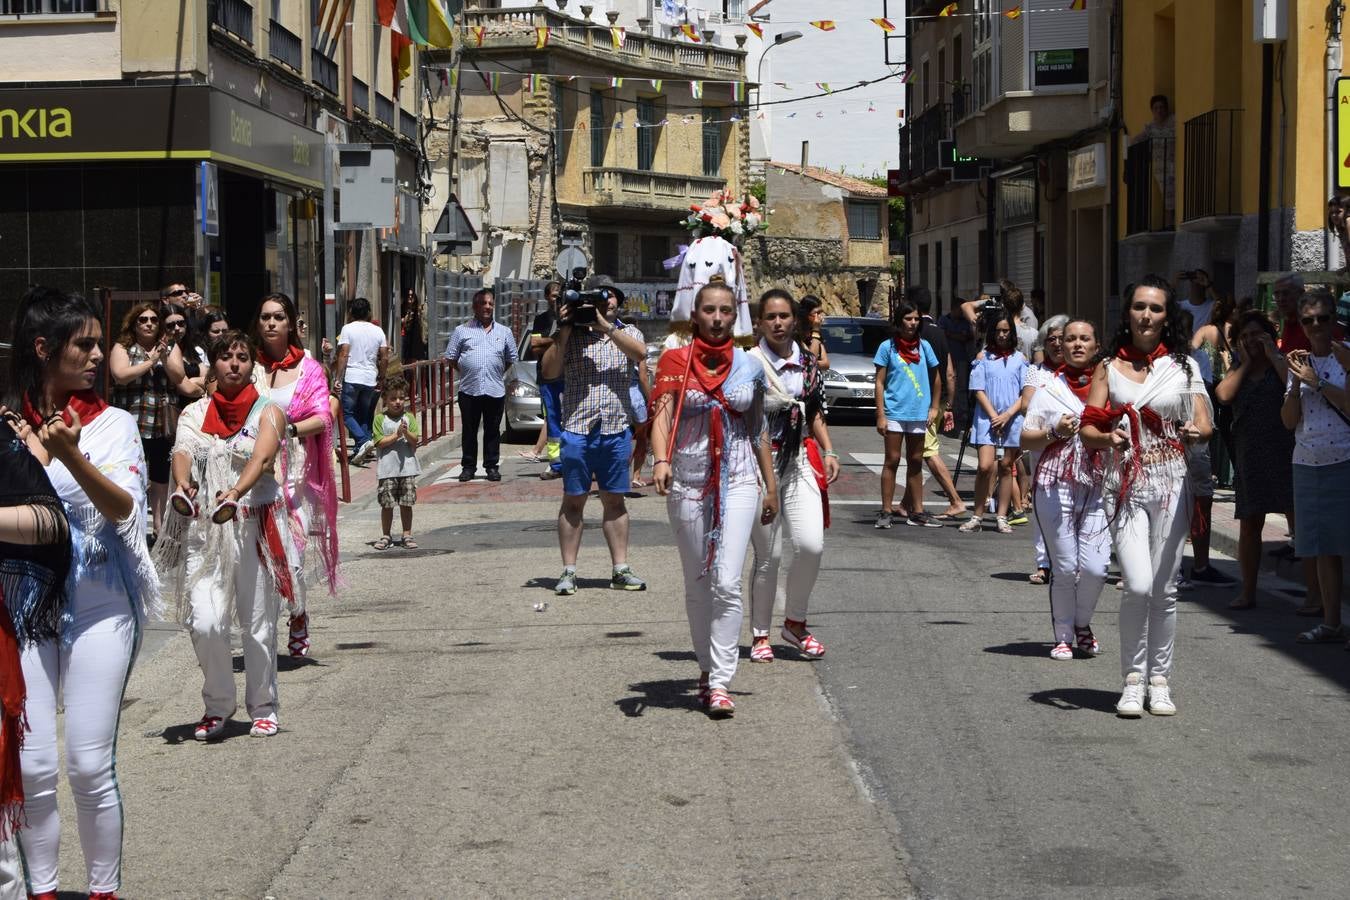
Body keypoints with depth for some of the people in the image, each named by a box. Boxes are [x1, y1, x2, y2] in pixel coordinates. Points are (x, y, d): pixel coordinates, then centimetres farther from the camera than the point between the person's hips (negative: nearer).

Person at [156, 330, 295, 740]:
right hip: (204, 530, 2)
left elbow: (262, 459, -16)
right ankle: (218, 704, 12)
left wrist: (235, 494, -35)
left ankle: (263, 708, 20)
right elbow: (183, 451, -8)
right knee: (205, 623, -9)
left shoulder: (267, 412, 2)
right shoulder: (196, 413, 11)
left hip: (256, 528, -2)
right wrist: (182, 484, -32)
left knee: (258, 623, 2)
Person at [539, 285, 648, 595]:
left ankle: (621, 569, 13)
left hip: (616, 430, 1)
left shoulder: (628, 332, 9)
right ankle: (568, 571, 7)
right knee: (573, 500, 3)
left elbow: (640, 353, -13)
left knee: (614, 500, 9)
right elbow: (549, 371, -5)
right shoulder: (571, 335, 5)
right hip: (577, 430, -1)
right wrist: (564, 331, -10)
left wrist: (607, 327, -17)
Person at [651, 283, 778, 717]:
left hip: (739, 481, 0)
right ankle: (707, 669, 25)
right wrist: (661, 461, -30)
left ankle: (721, 681, -10)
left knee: (726, 584, -11)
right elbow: (662, 416, -12)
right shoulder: (675, 361, 0)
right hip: (687, 483, 0)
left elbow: (758, 431, 14)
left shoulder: (750, 367, 6)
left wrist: (771, 485, 15)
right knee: (697, 586, 10)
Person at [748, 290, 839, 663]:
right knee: (768, 555, 0)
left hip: (801, 461, 4)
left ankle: (795, 621, 12)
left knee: (810, 544, -10)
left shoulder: (808, 363, 11)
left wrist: (828, 451, 9)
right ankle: (760, 635, 16)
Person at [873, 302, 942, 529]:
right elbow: (880, 382, -3)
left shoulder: (923, 346, 7)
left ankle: (917, 511, 14)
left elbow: (935, 377, 16)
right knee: (892, 461, -2)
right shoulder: (888, 346, -2)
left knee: (916, 462, 9)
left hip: (919, 414, 3)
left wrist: (934, 407, 9)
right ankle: (886, 511, 1)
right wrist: (880, 415, -8)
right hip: (894, 412, -3)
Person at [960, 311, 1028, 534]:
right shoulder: (984, 357, 7)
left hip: (1012, 418, 2)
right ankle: (977, 517, -5)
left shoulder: (1020, 359, 9)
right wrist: (994, 416, -9)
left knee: (1006, 467, 6)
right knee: (985, 466, -13)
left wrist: (1008, 415, -9)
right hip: (987, 418, -1)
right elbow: (979, 390, 1)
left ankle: (1002, 517, 12)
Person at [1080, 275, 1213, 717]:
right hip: (1125, 485, -1)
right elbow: (1087, 428, 3)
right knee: (1138, 585, -13)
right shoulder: (1110, 367, 7)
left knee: (1164, 588, 4)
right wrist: (1108, 438, -20)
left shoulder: (1182, 365, 7)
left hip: (1170, 483, 1)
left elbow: (1205, 423, -1)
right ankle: (1133, 680, 1)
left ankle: (1160, 680, 16)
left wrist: (1197, 432, -25)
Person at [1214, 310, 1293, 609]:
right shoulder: (1238, 369, 17)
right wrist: (1245, 363, 3)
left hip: (1286, 453, -4)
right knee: (1248, 526, 8)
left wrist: (1273, 355, -7)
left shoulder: (1282, 363, 6)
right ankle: (1247, 592, 16)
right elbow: (1223, 394, -4)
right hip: (1249, 458, 4)